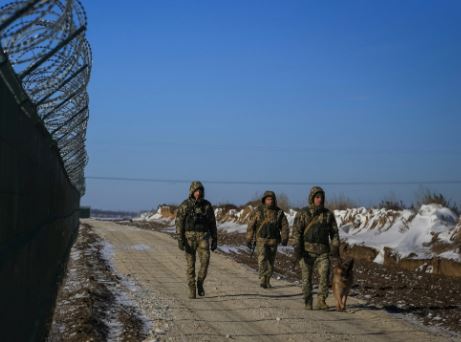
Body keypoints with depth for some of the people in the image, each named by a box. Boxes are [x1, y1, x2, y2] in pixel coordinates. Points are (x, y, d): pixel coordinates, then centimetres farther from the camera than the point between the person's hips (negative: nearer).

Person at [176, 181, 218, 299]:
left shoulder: (207, 205, 4)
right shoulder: (184, 206, -3)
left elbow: (212, 224, 9)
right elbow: (179, 223, -5)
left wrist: (215, 240, 6)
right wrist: (180, 240, -15)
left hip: (203, 237, 1)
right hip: (189, 237, -1)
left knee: (205, 260, -17)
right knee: (191, 264, -1)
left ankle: (200, 283, 5)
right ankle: (192, 290, 8)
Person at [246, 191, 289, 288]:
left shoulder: (279, 212, -1)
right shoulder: (258, 211, -5)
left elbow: (284, 227, 0)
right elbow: (251, 226, -1)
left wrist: (284, 239, -13)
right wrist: (248, 240, -2)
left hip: (273, 241, 2)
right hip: (261, 240, -2)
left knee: (270, 262, 7)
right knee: (262, 259, -20)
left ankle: (267, 281, 21)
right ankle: (263, 279, -19)